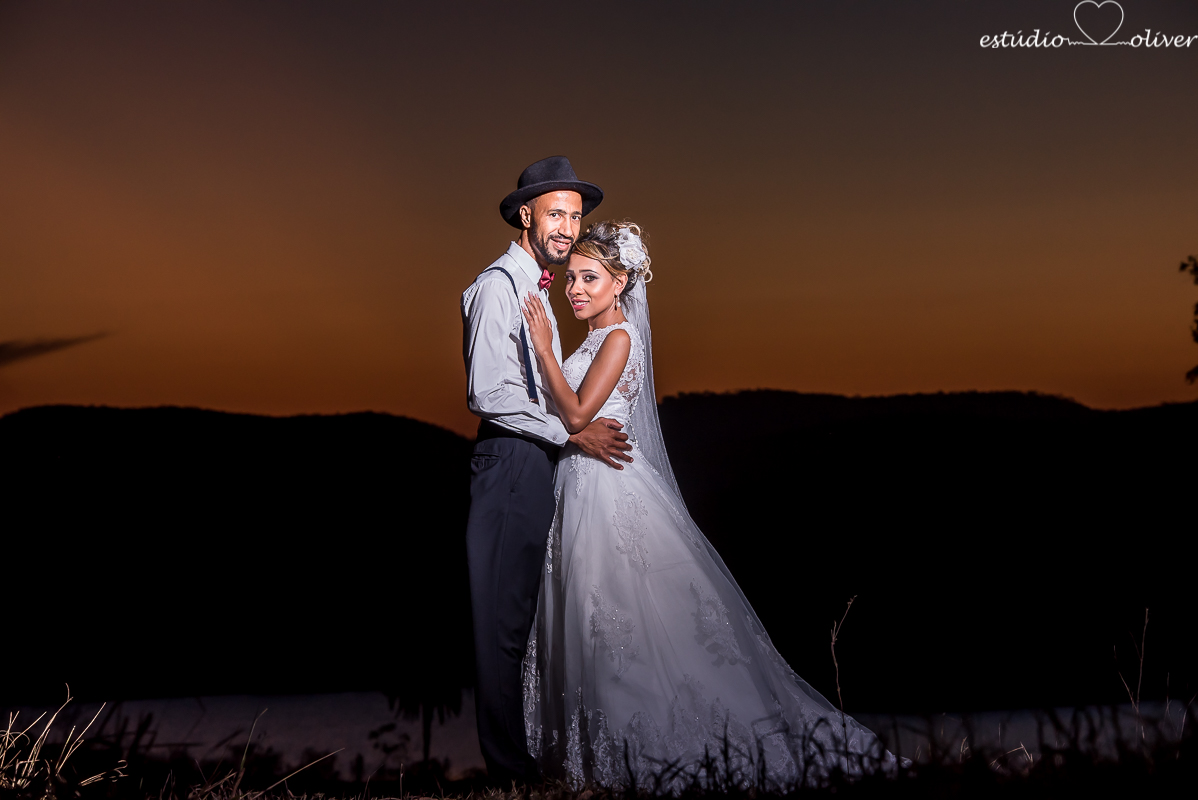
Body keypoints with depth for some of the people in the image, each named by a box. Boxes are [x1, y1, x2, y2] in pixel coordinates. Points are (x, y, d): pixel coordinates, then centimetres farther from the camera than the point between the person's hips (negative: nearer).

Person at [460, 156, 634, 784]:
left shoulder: (538, 291, 21)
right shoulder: (497, 285, -10)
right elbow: (489, 392, -20)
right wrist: (572, 432, -17)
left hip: (540, 463, 10)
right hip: (510, 464, -10)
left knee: (530, 614, 13)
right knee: (504, 620, -6)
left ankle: (535, 750, 21)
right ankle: (509, 768, -1)